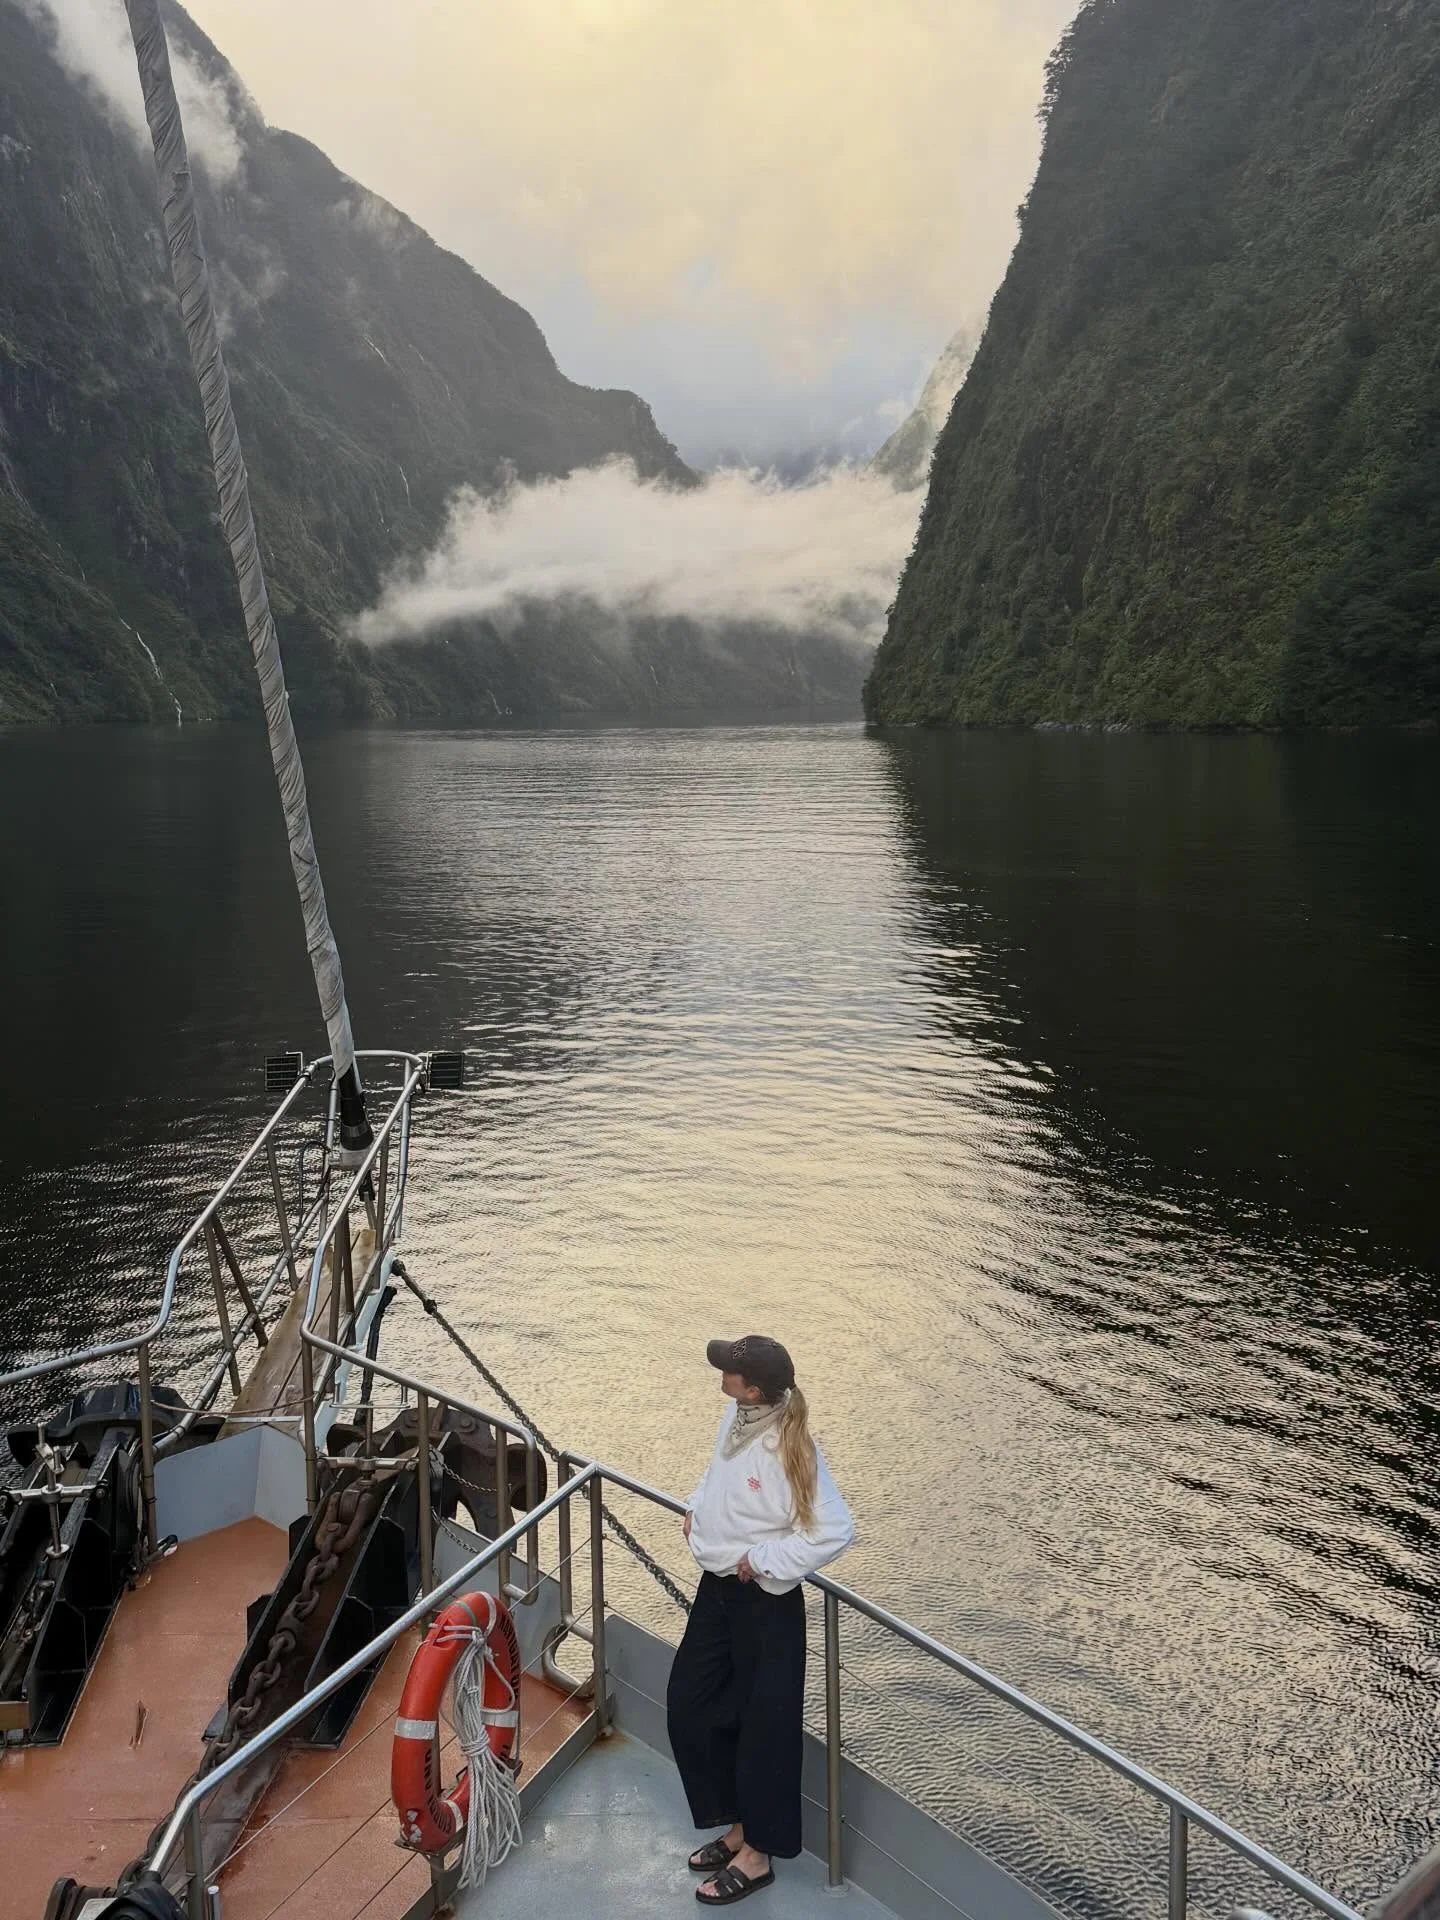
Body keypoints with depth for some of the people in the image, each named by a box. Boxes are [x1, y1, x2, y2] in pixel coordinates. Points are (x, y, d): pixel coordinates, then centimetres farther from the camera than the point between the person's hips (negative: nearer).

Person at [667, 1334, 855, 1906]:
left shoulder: (788, 1450, -28)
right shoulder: (736, 1417, -4)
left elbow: (836, 1530, -28)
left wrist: (763, 1560, -24)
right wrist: (697, 1506, 5)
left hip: (765, 1603, -9)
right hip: (717, 1588, 9)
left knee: (761, 1726, 8)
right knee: (690, 1709, 17)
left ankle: (757, 1854, 28)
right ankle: (737, 1826, 36)